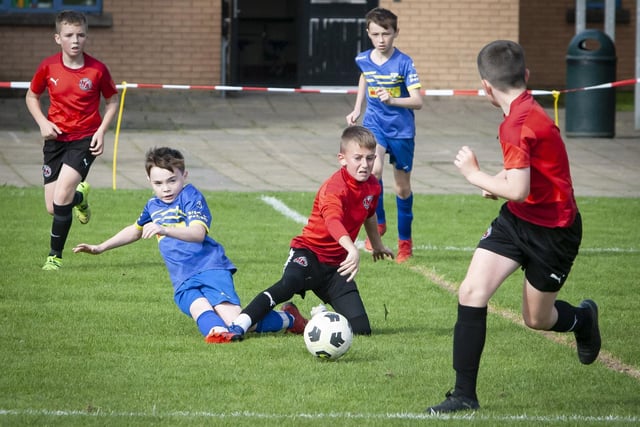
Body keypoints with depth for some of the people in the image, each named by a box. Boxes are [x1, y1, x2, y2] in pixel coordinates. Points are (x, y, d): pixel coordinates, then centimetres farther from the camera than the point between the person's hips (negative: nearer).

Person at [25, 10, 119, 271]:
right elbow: (32, 96, 12)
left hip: (85, 139, -3)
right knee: (52, 208, 3)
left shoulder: (97, 70, -9)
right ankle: (80, 196, 41)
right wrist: (42, 122, -6)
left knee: (61, 198, -20)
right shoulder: (48, 67, -4)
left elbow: (112, 100, 6)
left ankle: (55, 256, -2)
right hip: (55, 138, 3)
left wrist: (101, 131, -7)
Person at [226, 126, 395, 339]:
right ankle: (239, 325, -35)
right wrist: (352, 250, -61)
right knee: (289, 284, -40)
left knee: (361, 329, -3)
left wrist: (377, 245, 45)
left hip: (335, 264, 7)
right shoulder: (334, 188, -21)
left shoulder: (372, 186, 3)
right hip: (309, 251, -7)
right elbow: (333, 221, -43)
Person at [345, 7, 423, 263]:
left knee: (402, 186, 10)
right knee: (374, 170, -27)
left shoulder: (404, 63, -17)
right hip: (374, 124, 2)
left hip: (401, 129, -2)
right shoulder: (363, 60, -3)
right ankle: (378, 223, -7)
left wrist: (392, 100, -39)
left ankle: (405, 242, 27)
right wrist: (357, 109, 19)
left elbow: (417, 101, -23)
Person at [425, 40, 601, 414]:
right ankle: (465, 395, -3)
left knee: (538, 319, 11)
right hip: (516, 220, 8)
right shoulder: (528, 111, 3)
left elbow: (518, 190, -31)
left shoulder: (518, 124, -27)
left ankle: (583, 319, 47)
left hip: (553, 231, -8)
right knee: (472, 292, -7)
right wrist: (501, 180, 1)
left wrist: (474, 173, -16)